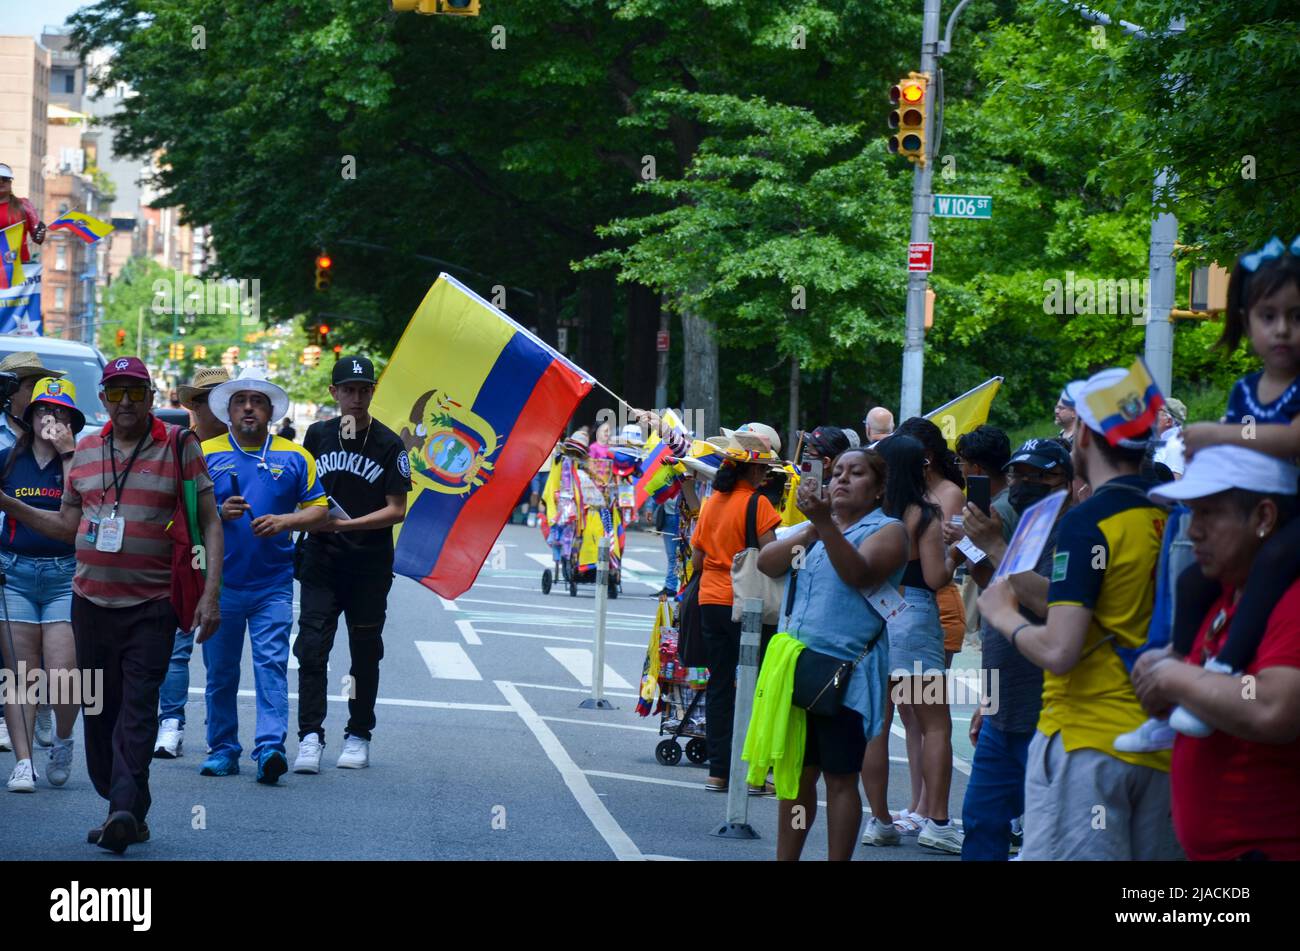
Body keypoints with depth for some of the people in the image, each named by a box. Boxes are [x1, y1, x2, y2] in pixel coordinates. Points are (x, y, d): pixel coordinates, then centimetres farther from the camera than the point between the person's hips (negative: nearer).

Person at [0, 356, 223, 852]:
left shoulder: (179, 446, 0)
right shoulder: (84, 452, 13)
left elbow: (210, 523, -1)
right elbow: (67, 525, 20)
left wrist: (211, 593, -9)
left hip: (152, 606, -5)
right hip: (91, 602, 5)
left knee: (137, 708, -14)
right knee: (100, 711, 6)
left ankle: (126, 808, -23)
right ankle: (125, 813, 13)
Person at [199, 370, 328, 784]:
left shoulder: (295, 458, 8)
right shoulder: (205, 454, 6)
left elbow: (319, 510, 7)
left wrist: (284, 521, -11)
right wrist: (219, 513, -13)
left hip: (273, 584, -1)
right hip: (219, 583, 1)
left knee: (272, 664, -12)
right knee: (220, 672, 6)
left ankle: (270, 747, -18)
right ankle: (222, 750, 15)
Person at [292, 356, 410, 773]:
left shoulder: (389, 444, -3)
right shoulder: (317, 435, 7)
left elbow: (397, 509, -7)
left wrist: (349, 524, -18)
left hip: (370, 565, -1)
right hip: (321, 561, 2)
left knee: (365, 654, 8)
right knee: (312, 648, -10)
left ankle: (358, 737, 18)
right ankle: (310, 737, -13)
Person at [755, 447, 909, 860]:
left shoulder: (887, 531, -3)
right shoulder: (814, 528, 16)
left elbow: (859, 574, -22)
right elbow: (766, 562, 3)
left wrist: (826, 524, -34)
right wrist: (812, 528, -10)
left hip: (846, 674, -6)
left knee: (840, 777, -1)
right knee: (796, 773, 12)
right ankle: (785, 858, 20)